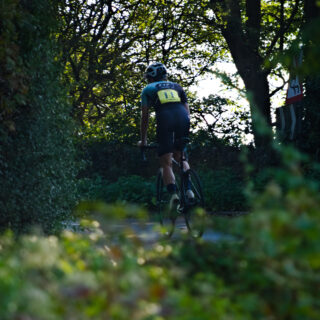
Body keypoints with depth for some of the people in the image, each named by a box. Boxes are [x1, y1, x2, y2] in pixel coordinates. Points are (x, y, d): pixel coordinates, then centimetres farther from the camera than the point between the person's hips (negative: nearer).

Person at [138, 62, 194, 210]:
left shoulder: (148, 89, 23)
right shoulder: (176, 86, 31)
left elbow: (145, 116, 17)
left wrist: (143, 140, 24)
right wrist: (185, 133, 35)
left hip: (165, 120, -3)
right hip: (183, 118, 3)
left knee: (166, 163, 1)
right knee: (181, 158, 20)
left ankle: (173, 194, -18)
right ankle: (188, 189, -1)